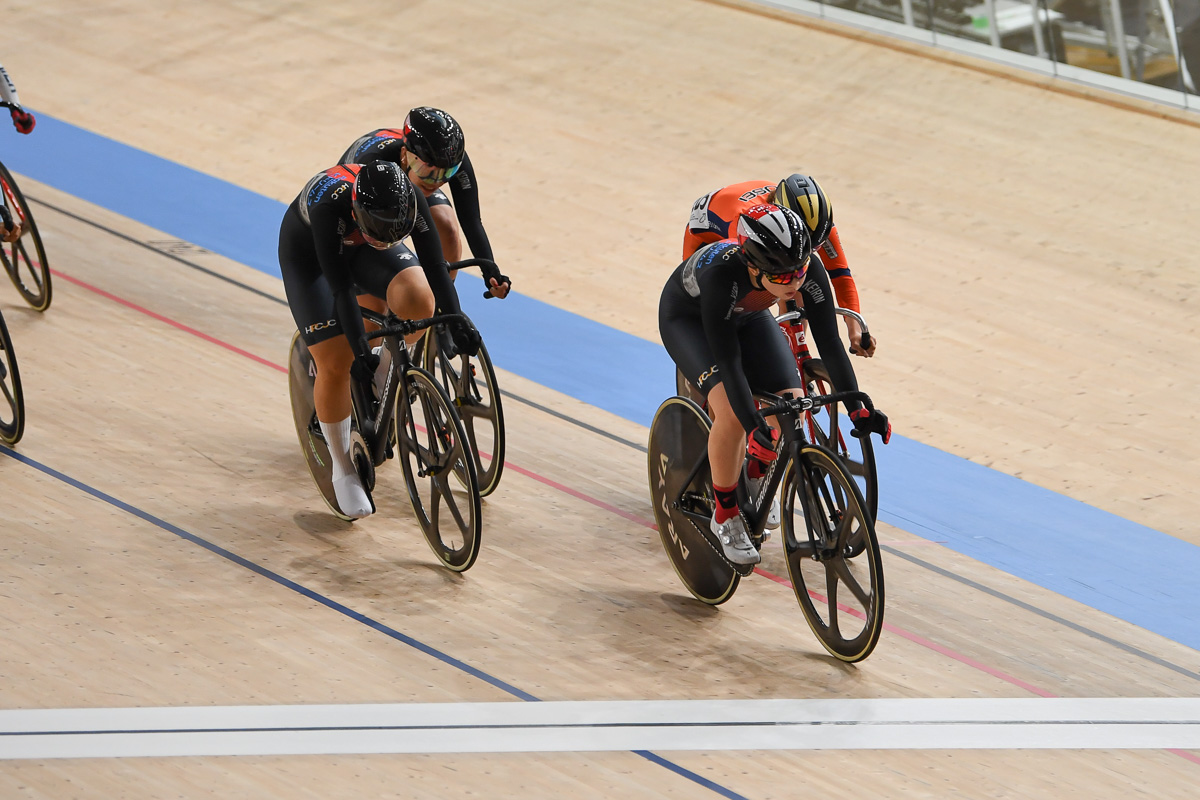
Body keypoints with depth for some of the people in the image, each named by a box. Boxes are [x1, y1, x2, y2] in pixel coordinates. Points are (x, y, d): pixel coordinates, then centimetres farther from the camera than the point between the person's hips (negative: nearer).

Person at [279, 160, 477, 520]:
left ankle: (385, 377, 5)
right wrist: (360, 351, -40)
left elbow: (434, 263, -28)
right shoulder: (329, 205, -43)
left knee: (419, 302, -25)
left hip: (360, 245, 4)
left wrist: (455, 321, -37)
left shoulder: (408, 199, -33)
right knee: (336, 363, -13)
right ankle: (343, 470, 7)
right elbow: (341, 287, -38)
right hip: (308, 249, -3)